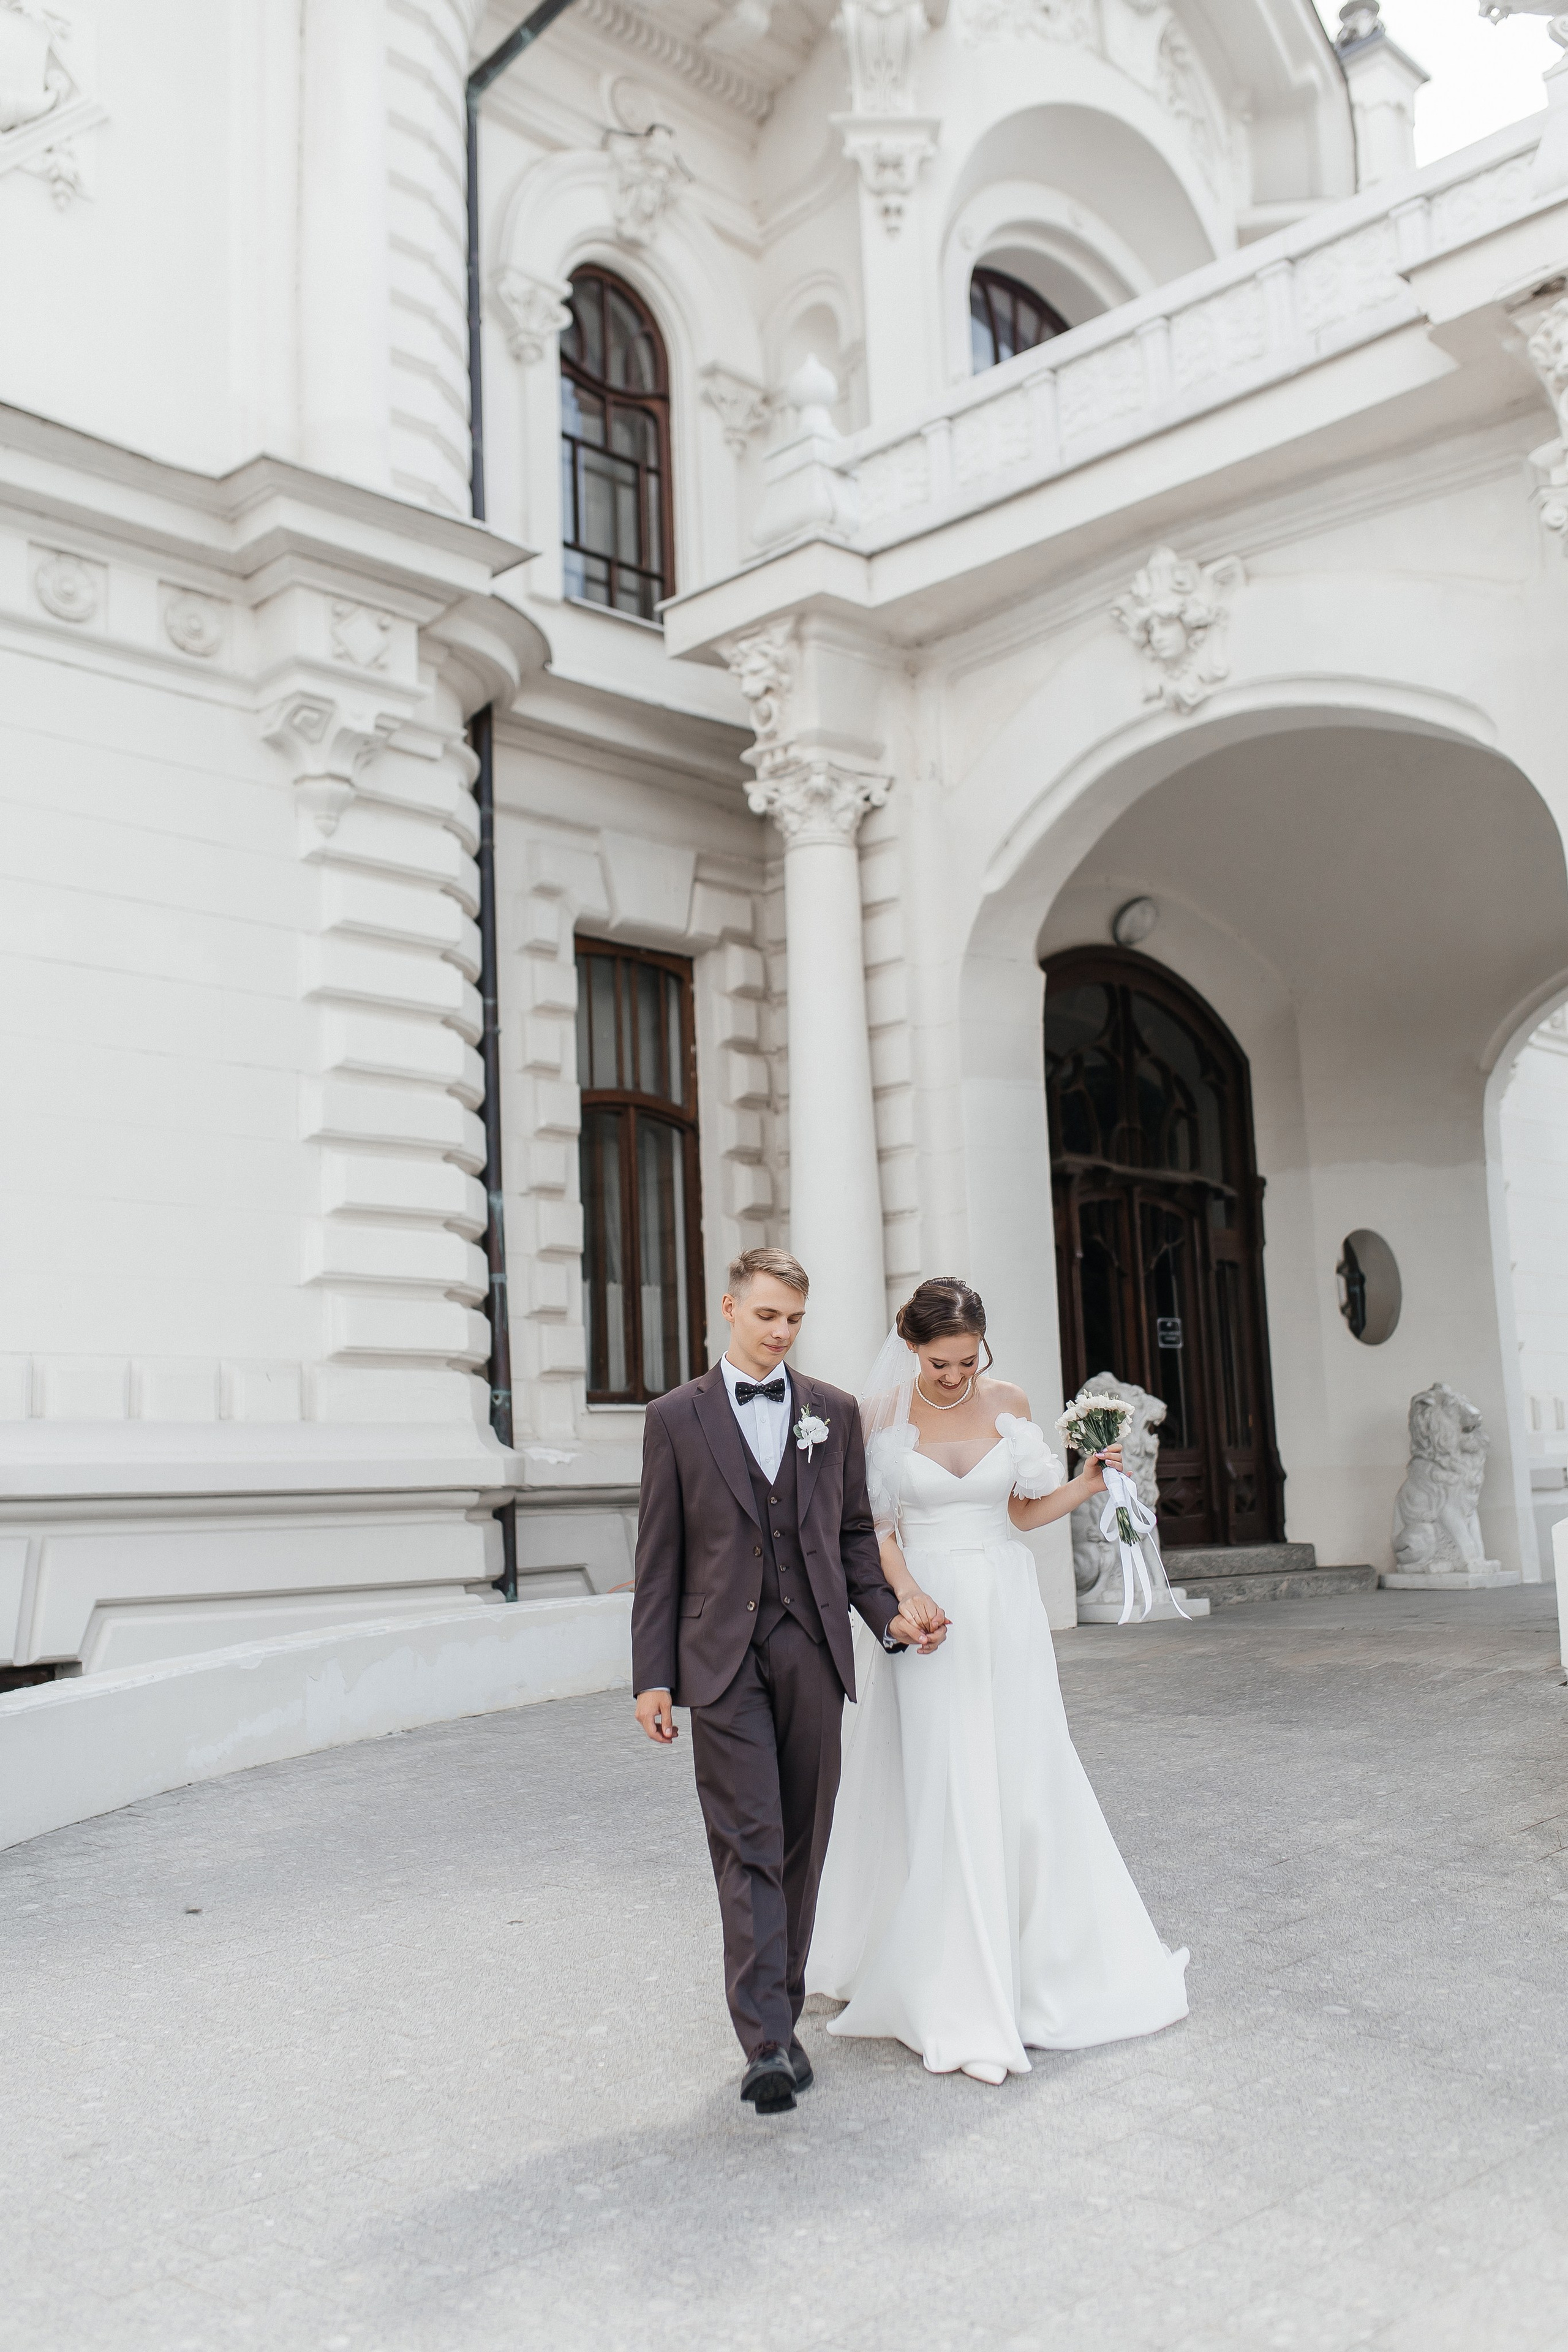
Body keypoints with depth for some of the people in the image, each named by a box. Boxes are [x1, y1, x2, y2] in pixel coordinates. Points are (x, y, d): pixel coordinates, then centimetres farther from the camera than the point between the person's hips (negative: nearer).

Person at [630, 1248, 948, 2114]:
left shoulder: (833, 1411, 10)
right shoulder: (677, 1416, 3)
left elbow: (854, 1534, 15)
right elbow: (660, 1555, 2)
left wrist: (890, 1614, -1)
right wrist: (652, 1675, -2)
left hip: (813, 1651, 3)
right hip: (722, 1656, -3)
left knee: (801, 1843, 8)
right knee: (748, 1845, -9)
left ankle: (781, 2018, 22)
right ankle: (766, 2044, -11)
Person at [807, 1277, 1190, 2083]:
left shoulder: (1009, 1404, 1)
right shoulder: (882, 1413, -6)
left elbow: (1022, 1511, 9)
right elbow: (876, 1527, -6)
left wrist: (1084, 1486, -7)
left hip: (1004, 1609, 3)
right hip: (923, 1608, -3)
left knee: (1026, 1787, 5)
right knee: (946, 1797, -3)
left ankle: (1038, 1970, 23)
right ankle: (964, 2011, 4)